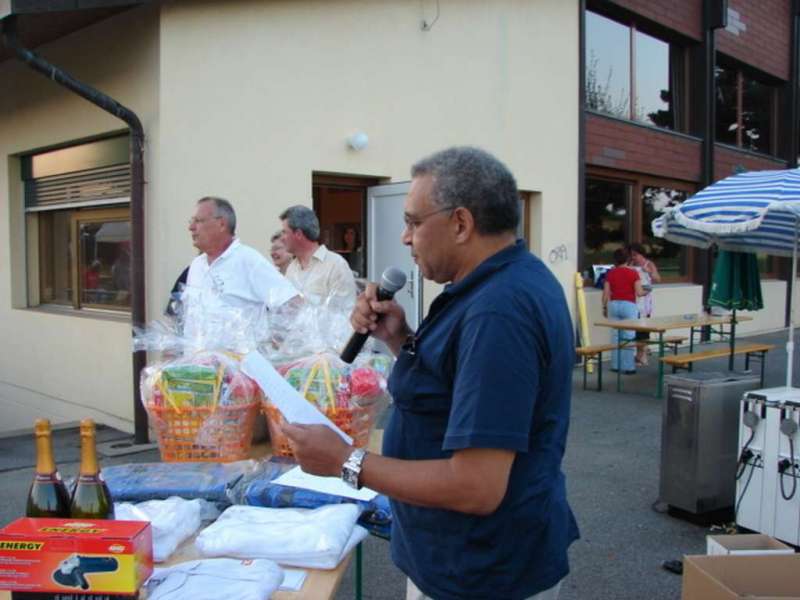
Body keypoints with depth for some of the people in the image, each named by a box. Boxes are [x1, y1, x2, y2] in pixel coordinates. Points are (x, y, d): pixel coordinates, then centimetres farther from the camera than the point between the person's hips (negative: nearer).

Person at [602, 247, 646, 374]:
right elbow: (639, 292, -8)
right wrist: (645, 292, 14)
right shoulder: (633, 272, -5)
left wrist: (604, 307, 12)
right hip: (629, 305, -3)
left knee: (615, 335, 10)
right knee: (628, 336, 1)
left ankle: (616, 364, 14)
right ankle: (628, 366, 2)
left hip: (614, 304, 3)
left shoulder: (610, 273, 2)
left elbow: (606, 293, 0)